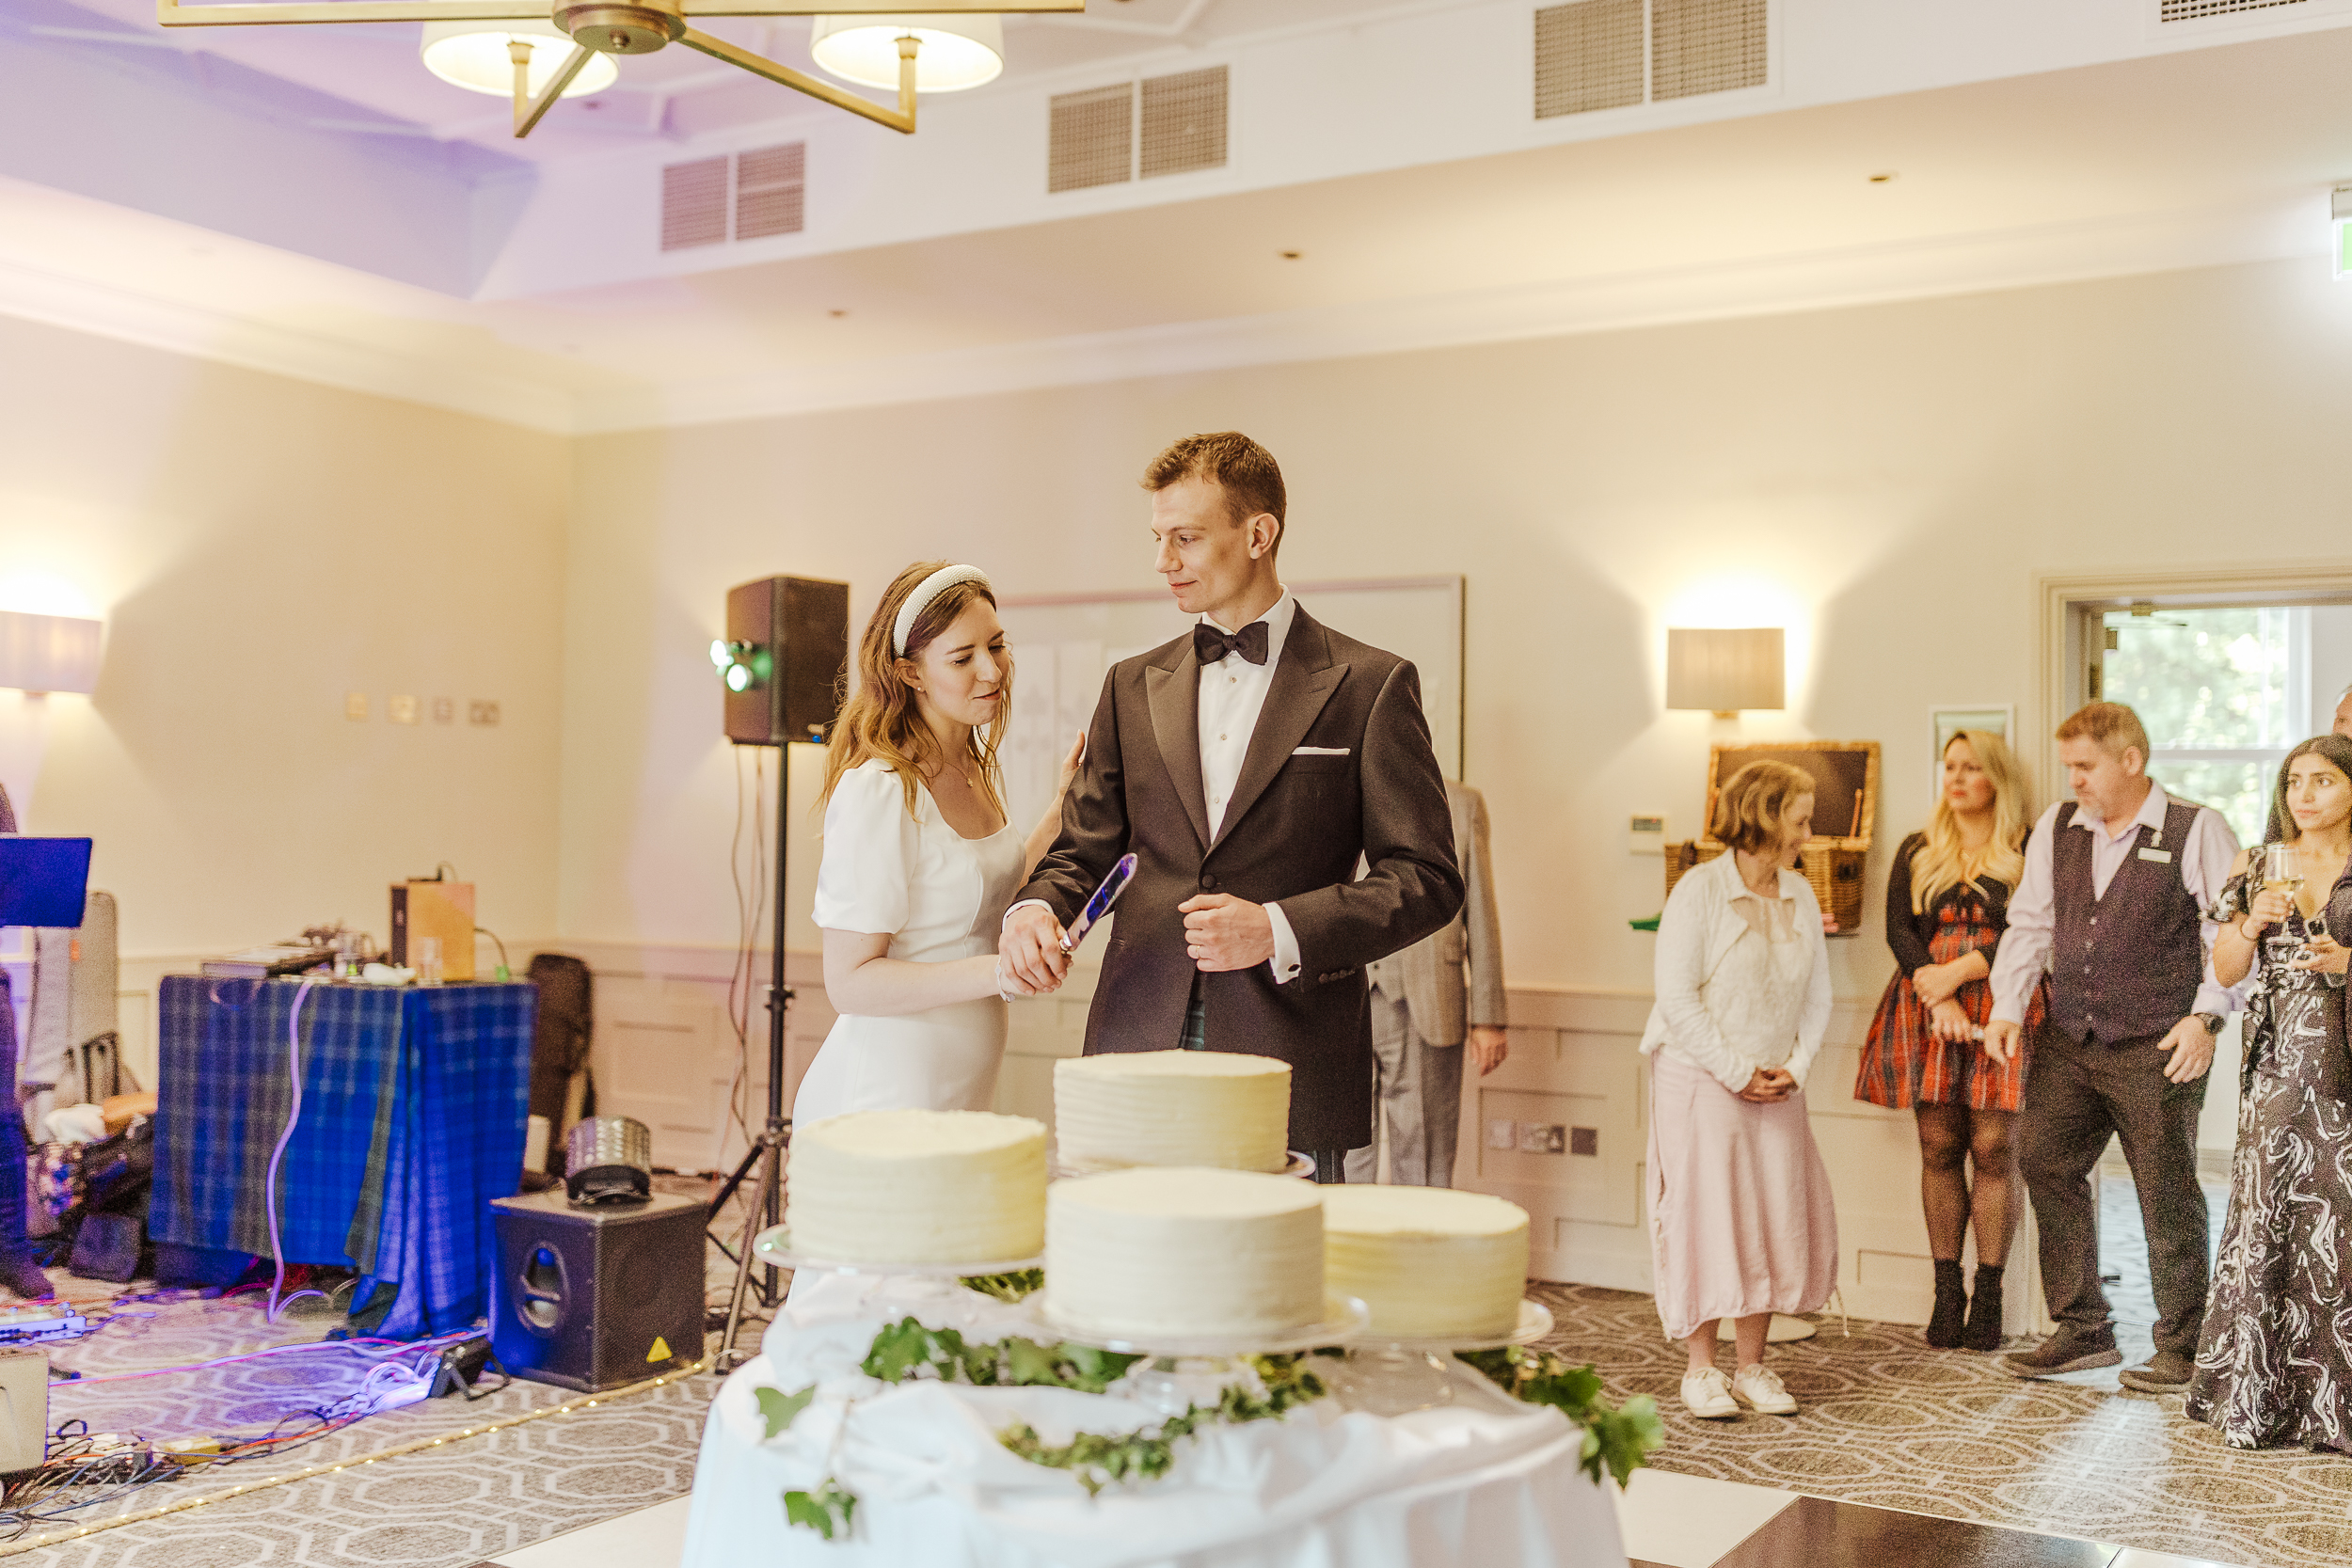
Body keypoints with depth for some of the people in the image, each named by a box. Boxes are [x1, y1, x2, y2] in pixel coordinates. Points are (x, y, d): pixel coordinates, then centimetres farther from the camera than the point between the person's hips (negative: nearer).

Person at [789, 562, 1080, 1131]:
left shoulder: (976, 767, 8)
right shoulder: (878, 790, -20)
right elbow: (850, 982, -19)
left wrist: (1063, 807, 16)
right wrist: (995, 972, -29)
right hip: (884, 1102, -8)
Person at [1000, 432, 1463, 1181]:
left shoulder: (1369, 685, 1)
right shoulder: (1133, 686, 15)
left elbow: (1427, 877, -2)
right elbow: (1086, 847, 17)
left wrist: (1281, 929, -14)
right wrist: (1037, 907, -6)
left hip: (1288, 1063, -3)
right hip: (1140, 1044, 3)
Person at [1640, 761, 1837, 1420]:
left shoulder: (1801, 896, 7)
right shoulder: (1699, 892, -10)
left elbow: (1816, 995, 11)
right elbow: (1677, 998, -13)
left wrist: (1795, 1066, -3)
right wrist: (1737, 1073, -14)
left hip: (1776, 1088, 5)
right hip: (1701, 1082, -5)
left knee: (1778, 1217, 3)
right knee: (1704, 1217, -3)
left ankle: (1752, 1363, 16)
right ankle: (1701, 1368, 8)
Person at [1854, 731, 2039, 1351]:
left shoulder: (2029, 852, 5)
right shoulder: (1917, 853, 15)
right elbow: (1899, 932, 5)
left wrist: (1956, 972, -13)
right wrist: (1939, 998, -10)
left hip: (2002, 1006, -2)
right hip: (1927, 1010, 3)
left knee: (1993, 1148, -5)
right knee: (1939, 1147, 1)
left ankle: (1988, 1296, 2)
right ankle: (1946, 1293, 6)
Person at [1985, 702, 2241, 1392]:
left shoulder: (2197, 831, -4)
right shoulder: (2056, 829, 10)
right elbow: (2029, 922, 12)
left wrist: (2206, 1016, -15)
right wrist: (2007, 1006, 2)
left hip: (2157, 1049, -5)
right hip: (2067, 1043, 5)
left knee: (2167, 1193, 1)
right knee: (2044, 1164, 2)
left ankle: (2181, 1347, 15)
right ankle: (2083, 1330, 16)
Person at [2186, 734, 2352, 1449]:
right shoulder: (2258, 867, 11)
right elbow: (2225, 971, 10)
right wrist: (2255, 921, -6)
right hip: (2278, 1061, 2)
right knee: (2268, 1211, -2)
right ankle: (2261, 1397, 6)